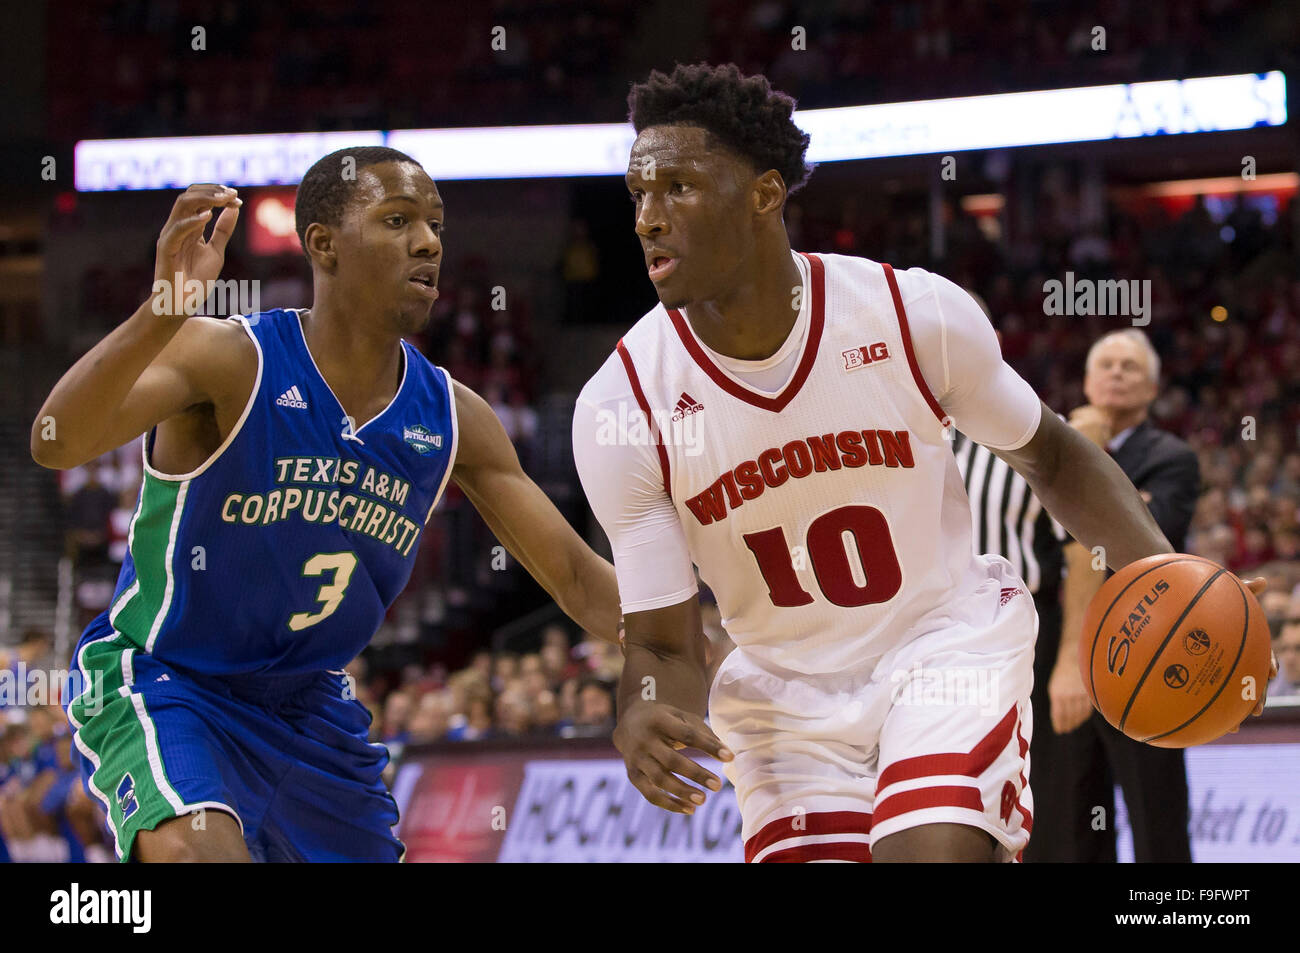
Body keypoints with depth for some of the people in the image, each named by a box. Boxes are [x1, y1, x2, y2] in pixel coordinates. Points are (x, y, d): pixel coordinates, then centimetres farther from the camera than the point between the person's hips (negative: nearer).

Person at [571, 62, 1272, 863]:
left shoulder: (917, 315, -16)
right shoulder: (620, 407, -16)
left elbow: (1047, 455, 4)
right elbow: (664, 645, -10)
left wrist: (1156, 566, -13)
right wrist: (644, 718, -34)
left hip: (948, 643, -2)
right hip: (785, 693, 2)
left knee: (934, 855, -26)